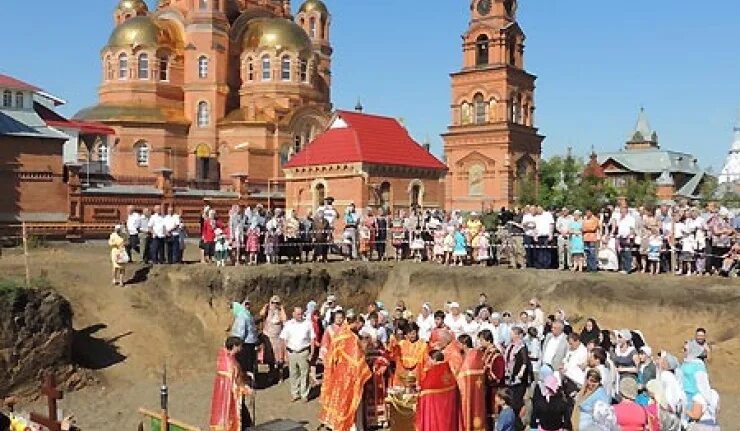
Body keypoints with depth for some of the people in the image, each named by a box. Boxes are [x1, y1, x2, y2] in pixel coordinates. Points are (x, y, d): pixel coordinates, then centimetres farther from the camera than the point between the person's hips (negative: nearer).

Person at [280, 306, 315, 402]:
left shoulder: (307, 323, 1)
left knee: (304, 374, 0)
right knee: (293, 374, 9)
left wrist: (312, 351, -1)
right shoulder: (288, 324, 5)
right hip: (292, 352, 2)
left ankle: (304, 395, 8)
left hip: (304, 352, -2)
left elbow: (312, 338, 5)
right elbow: (284, 339, 7)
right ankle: (295, 394, 20)